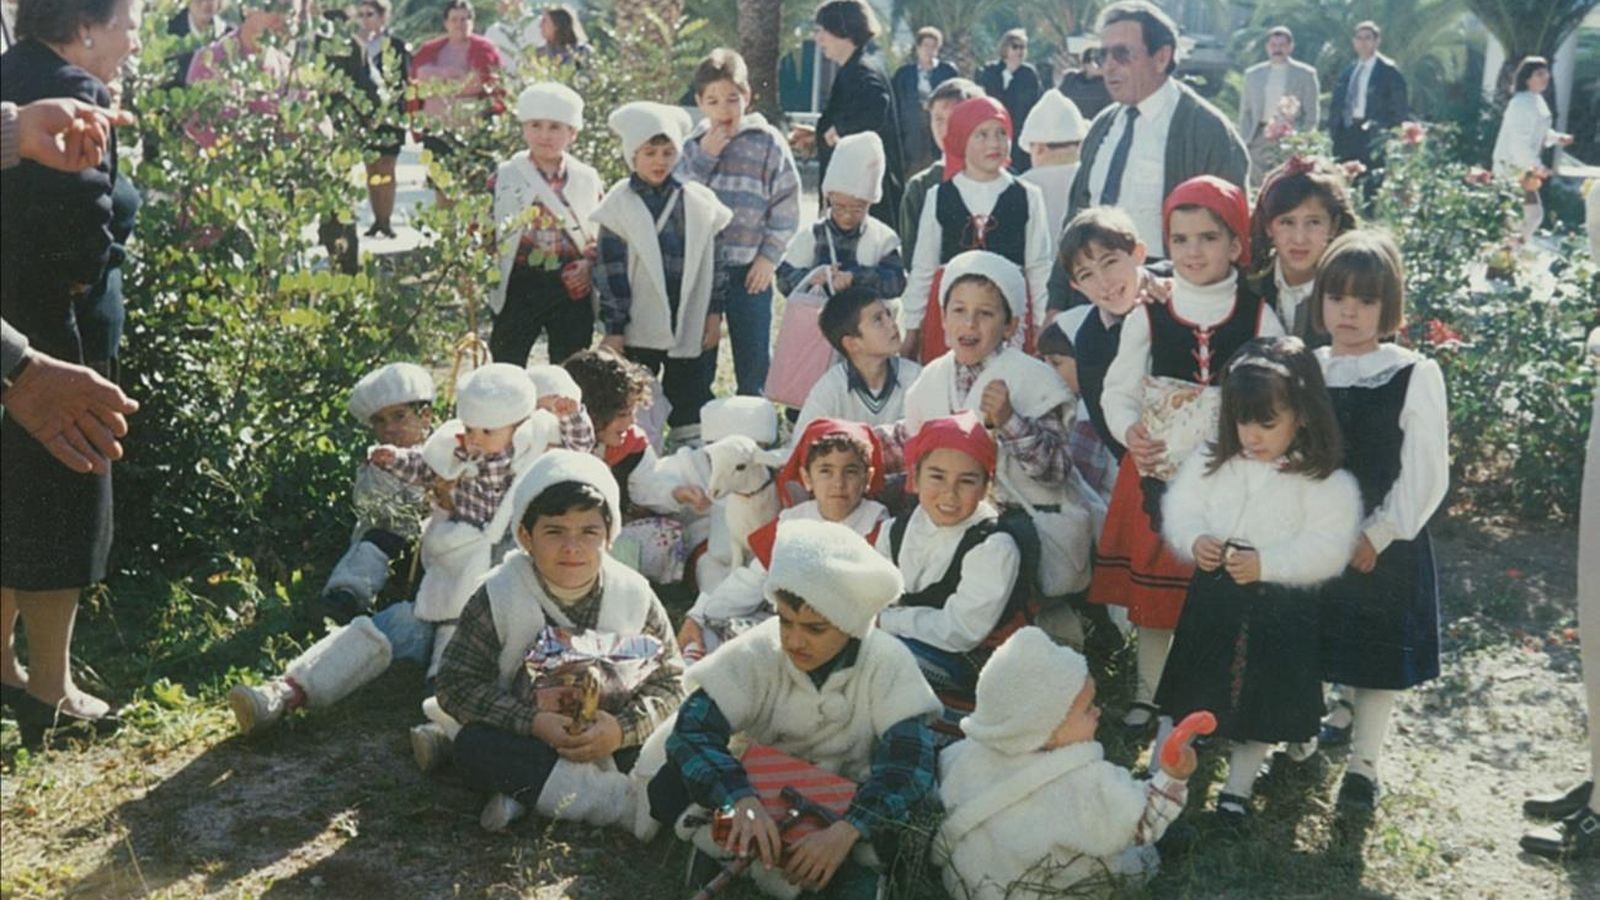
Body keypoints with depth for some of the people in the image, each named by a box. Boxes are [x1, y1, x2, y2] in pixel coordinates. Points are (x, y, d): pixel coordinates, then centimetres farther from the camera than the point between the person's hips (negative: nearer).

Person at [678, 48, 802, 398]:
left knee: (754, 363, 5)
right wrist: (704, 158, -10)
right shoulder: (693, 144, 6)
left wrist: (769, 256, -6)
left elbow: (787, 203, -2)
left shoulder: (767, 142, -2)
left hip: (749, 270, -2)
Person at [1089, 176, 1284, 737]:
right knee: (1151, 580, 11)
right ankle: (1147, 691, 27)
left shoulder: (1258, 319, -2)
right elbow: (1118, 388, 2)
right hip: (1156, 469, 1)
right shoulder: (1148, 316, 0)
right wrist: (1130, 430, -16)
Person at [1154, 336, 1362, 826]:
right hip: (1211, 598, 3)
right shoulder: (1211, 463, 0)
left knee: (1264, 702, 11)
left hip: (1282, 609, -2)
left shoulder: (1327, 482, -12)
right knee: (1188, 693, 12)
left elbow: (1328, 549, -19)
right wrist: (1194, 540, -19)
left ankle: (1238, 788, 30)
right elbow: (1179, 508, 2)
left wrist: (1266, 563, -30)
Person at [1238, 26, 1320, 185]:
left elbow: (1311, 114, 4)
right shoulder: (1252, 74, 14)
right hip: (1260, 140, 3)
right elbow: (1245, 113, 14)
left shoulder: (1305, 74, 6)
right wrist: (1244, 144, 4)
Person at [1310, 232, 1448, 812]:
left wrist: (1377, 535, -14)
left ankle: (1364, 765, 23)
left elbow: (1426, 474, -10)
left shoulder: (1415, 376, -9)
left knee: (1379, 654, 8)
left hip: (1387, 544, -3)